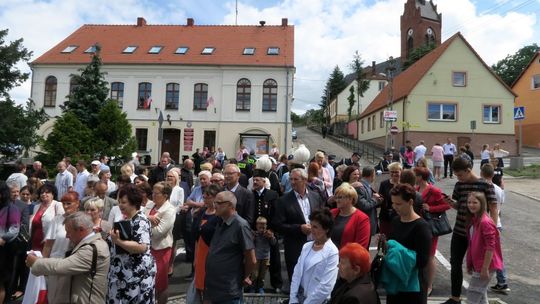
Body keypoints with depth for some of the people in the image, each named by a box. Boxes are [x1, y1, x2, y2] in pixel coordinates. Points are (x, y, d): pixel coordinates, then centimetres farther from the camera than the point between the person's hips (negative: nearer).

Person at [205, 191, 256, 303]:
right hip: (213, 288, 7)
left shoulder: (240, 225, -18)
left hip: (229, 293, -7)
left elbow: (251, 260, -15)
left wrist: (244, 277, 0)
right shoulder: (221, 224, 8)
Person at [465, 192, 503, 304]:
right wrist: (470, 264, 16)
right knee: (481, 294, 19)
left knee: (473, 293, -2)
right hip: (477, 264, 9)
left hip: (484, 265, -9)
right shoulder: (473, 220, 6)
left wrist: (485, 268, -20)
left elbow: (490, 247, -22)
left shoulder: (485, 222, -21)